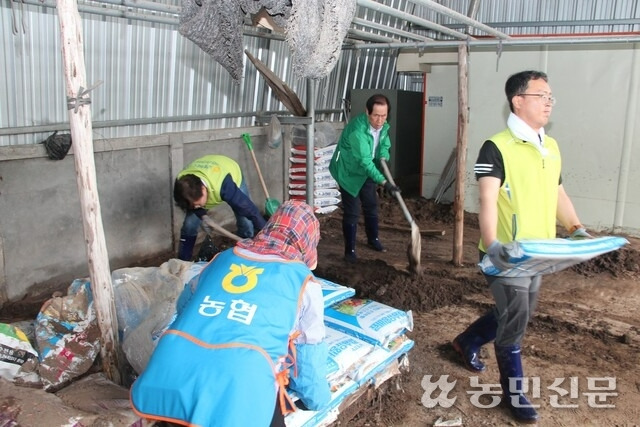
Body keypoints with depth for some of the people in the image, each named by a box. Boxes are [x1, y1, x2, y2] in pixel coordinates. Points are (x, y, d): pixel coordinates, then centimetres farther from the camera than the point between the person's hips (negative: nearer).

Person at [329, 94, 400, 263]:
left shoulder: (383, 126, -10)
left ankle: (373, 240, 36)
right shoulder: (357, 129, -35)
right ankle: (350, 250, 4)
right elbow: (365, 161, -39)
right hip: (348, 172, -7)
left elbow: (385, 145, 9)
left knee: (371, 206, 17)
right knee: (352, 212, -6)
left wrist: (383, 157, -16)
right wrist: (384, 182, -46)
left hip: (367, 171, 7)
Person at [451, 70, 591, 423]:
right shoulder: (496, 148, -15)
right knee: (514, 320, 1)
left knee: (517, 315, 21)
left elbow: (558, 193, 19)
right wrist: (492, 244, -37)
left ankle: (467, 342, 44)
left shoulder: (551, 147, 11)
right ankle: (514, 391, 20)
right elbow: (487, 200, -24)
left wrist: (576, 229, 6)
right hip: (507, 254, -8)